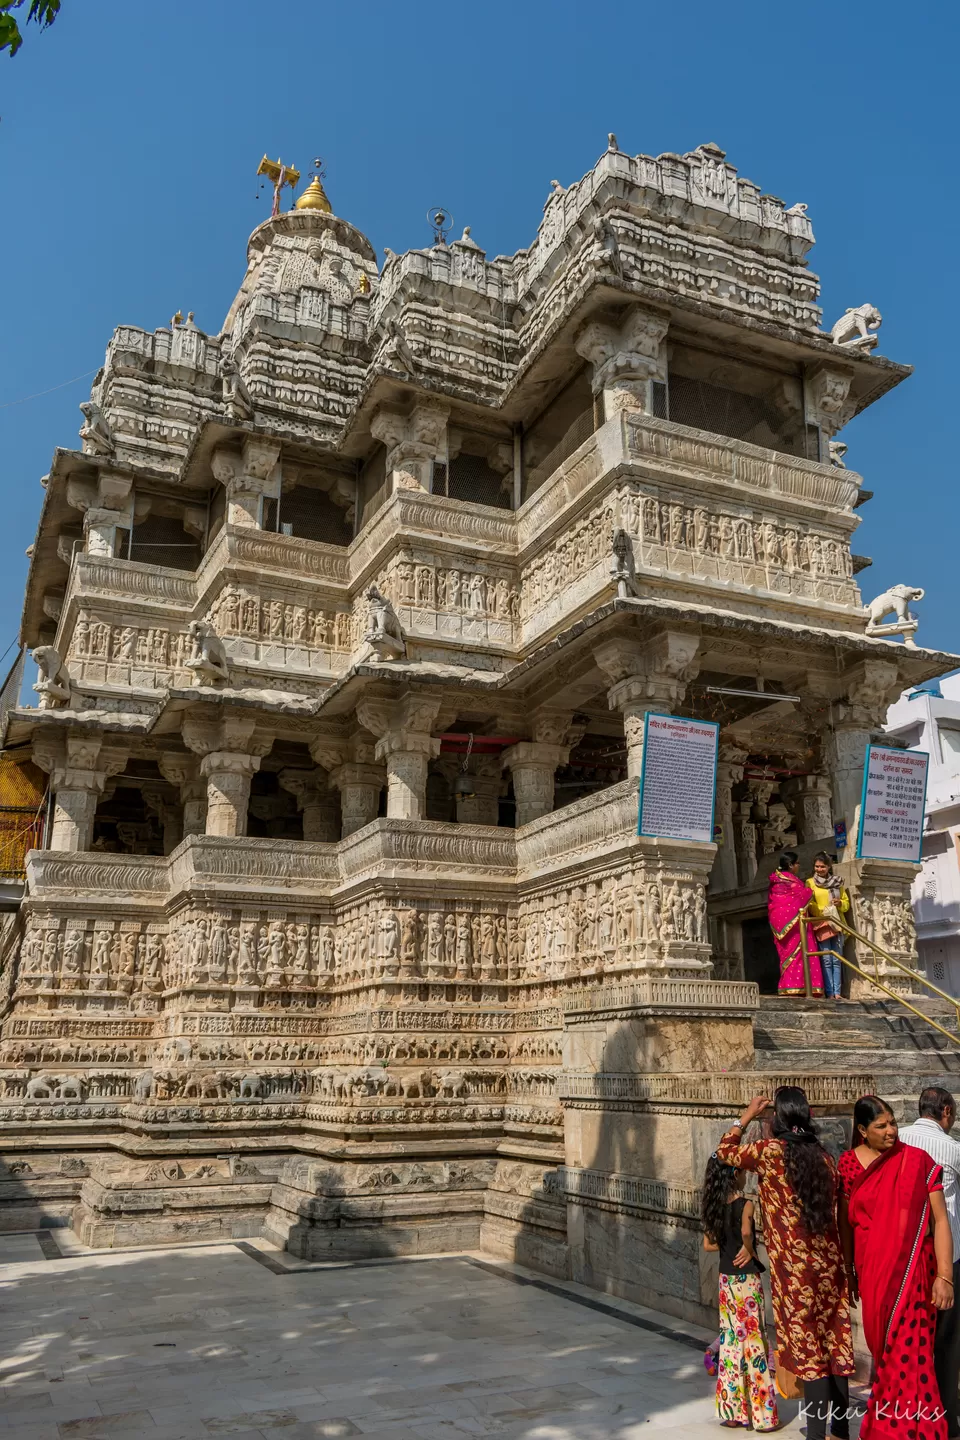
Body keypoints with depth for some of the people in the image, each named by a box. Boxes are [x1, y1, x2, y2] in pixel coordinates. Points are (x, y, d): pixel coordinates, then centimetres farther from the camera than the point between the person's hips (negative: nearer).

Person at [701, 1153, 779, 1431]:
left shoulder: (714, 1206, 4)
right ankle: (761, 1413, 11)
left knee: (731, 1339, 13)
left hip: (726, 1279, 6)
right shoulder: (745, 1204, -16)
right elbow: (746, 1232, -35)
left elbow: (708, 1244, 8)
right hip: (747, 1278, -6)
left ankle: (732, 1409, 19)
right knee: (753, 1339, 3)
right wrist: (749, 1249, -17)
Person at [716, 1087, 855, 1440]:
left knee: (809, 1348, 0)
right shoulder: (823, 1156, 4)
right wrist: (839, 1262, 19)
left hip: (794, 1266, -5)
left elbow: (725, 1151, 7)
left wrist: (748, 1114, 17)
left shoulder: (769, 1150, -10)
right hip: (829, 1262, 6)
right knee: (835, 1344, 14)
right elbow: (835, 1213, 9)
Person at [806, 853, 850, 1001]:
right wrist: (823, 911, -19)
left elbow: (847, 903, 18)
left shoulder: (838, 882, 16)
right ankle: (830, 993, -7)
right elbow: (809, 904, -5)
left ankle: (837, 992, 2)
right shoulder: (810, 882, 6)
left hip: (837, 925, 3)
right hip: (821, 925, -3)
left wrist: (840, 903, -5)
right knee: (826, 960, -7)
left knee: (837, 960, 1)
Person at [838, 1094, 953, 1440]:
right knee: (882, 1346, 11)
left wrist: (944, 1275, -13)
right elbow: (845, 1222, 8)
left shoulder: (917, 1161, -8)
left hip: (912, 1271, -2)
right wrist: (848, 1272, 11)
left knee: (908, 1350, -2)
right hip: (872, 1271, 2)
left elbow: (940, 1220, -7)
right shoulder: (848, 1164, 0)